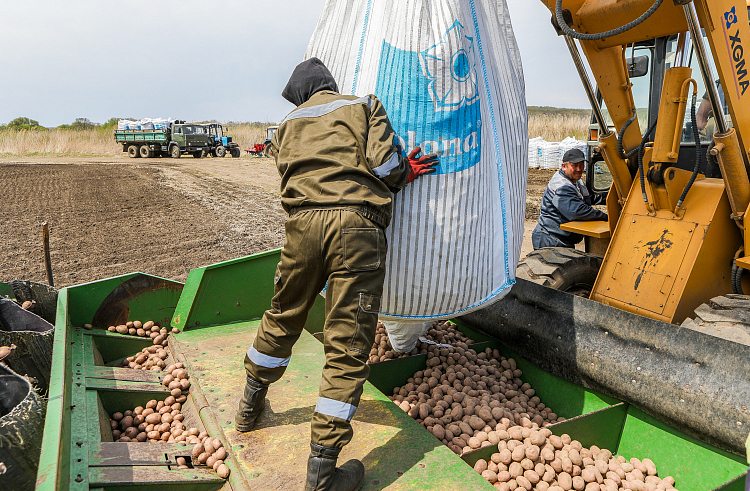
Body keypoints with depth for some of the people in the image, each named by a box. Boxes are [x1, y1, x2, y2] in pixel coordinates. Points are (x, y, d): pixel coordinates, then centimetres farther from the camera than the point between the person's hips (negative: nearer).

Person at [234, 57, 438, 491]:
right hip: (358, 226, -3)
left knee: (283, 318, 24)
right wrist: (405, 172, 21)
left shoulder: (288, 125, 26)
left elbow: (295, 175, 16)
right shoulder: (365, 106, 17)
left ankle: (251, 405, 45)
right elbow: (382, 163, 0)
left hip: (303, 223, 4)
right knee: (349, 348, -1)